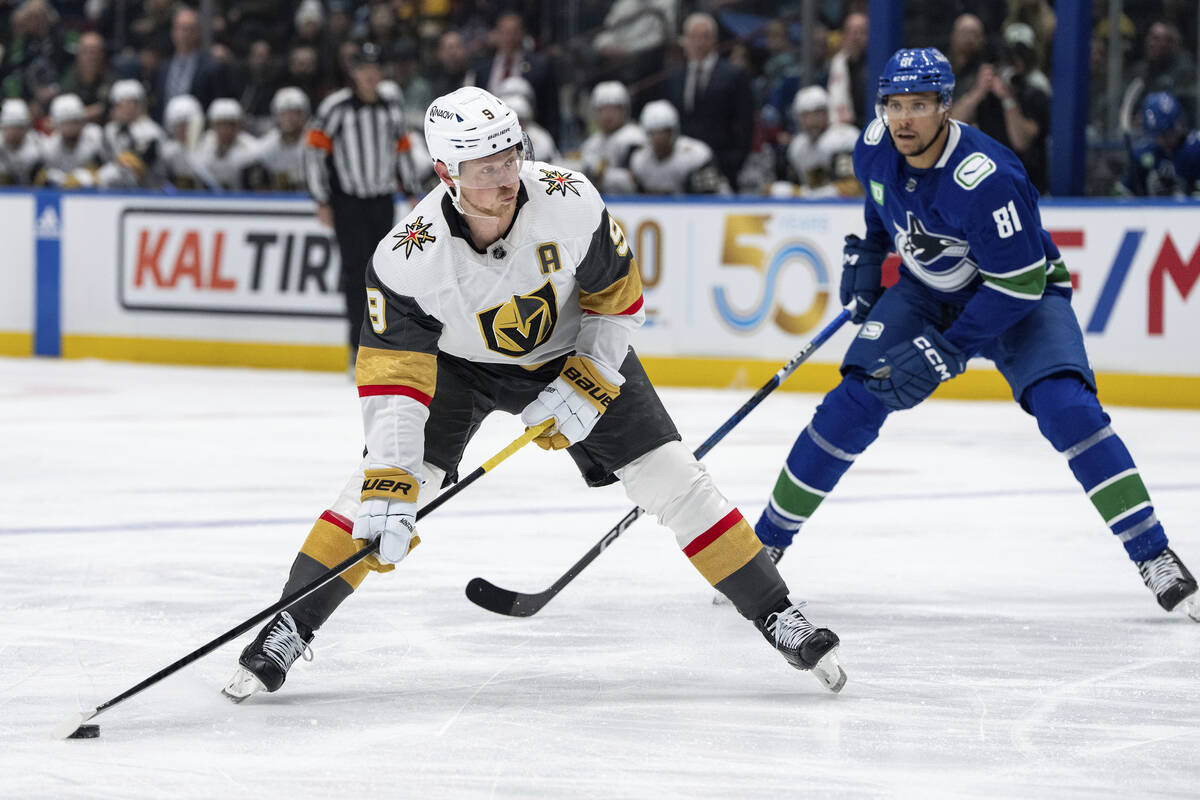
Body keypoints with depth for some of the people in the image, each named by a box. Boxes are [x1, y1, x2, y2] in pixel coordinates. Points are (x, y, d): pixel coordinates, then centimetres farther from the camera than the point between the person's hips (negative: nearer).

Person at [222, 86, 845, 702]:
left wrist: (585, 386, -20)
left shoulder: (570, 203, -30)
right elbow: (393, 377, -30)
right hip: (456, 362, -1)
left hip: (573, 351, 1)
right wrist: (388, 488, -37)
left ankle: (775, 615, 7)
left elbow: (618, 297, -12)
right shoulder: (408, 258, -33)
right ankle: (290, 629, -4)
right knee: (382, 483, -18)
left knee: (672, 482, -6)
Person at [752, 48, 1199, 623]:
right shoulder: (875, 148, -14)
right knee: (853, 406, -10)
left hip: (1022, 296, -5)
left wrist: (945, 352, -31)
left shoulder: (986, 180, -34)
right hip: (926, 292, 5)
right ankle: (765, 543, 2)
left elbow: (1019, 284, -30)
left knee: (1066, 408, -25)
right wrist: (865, 251, 7)